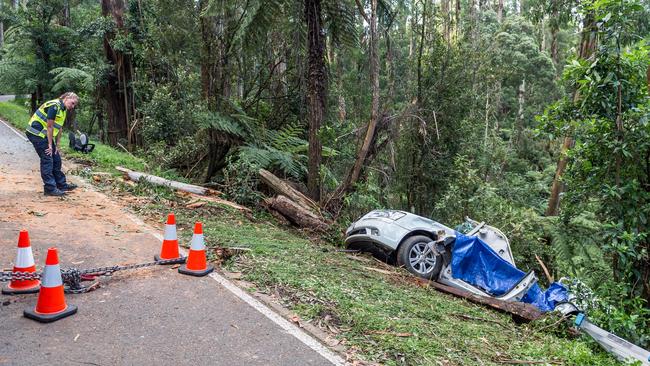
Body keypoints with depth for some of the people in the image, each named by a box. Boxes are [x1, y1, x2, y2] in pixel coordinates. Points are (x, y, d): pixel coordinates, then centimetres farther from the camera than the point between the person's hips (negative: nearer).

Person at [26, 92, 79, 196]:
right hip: (36, 133, -10)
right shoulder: (54, 106, -20)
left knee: (56, 159, 12)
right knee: (47, 160, -9)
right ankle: (50, 188, -4)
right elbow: (49, 126, -18)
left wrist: (57, 145, 8)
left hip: (44, 135, 10)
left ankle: (61, 184, 22)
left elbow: (59, 129, 11)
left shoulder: (63, 110, 11)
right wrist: (50, 145, -13)